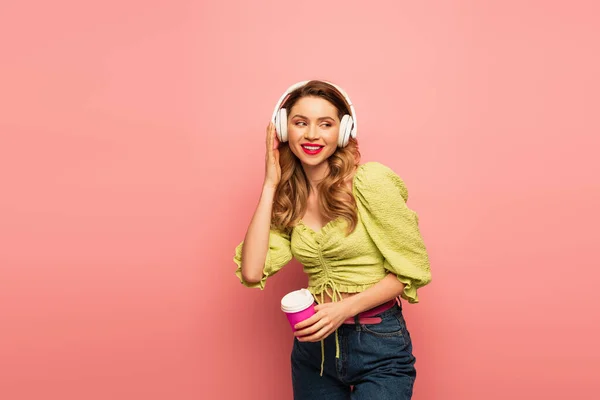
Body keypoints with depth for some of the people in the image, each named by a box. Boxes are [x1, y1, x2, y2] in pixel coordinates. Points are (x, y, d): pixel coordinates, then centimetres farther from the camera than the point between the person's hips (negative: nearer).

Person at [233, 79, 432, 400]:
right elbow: (252, 272, -14)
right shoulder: (288, 199, -1)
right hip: (313, 343, 5)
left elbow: (411, 271, -10)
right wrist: (270, 185, -11)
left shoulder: (369, 181, -15)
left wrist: (345, 308, -21)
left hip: (378, 348, -4)